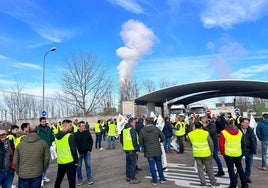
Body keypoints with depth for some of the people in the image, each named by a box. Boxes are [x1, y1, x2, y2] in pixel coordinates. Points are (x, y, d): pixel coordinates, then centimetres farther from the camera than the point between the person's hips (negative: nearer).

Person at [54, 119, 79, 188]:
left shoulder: (57, 136, 7)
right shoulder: (70, 136, -16)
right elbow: (73, 150, -17)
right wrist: (76, 161, -10)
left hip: (60, 161, 7)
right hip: (70, 161, -7)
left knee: (58, 179, 23)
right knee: (71, 180, 2)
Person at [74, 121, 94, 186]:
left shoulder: (88, 133, -5)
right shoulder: (75, 134, -11)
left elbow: (91, 141, 4)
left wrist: (89, 149, 0)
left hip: (87, 152, 2)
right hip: (79, 153, -1)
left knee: (88, 165, 10)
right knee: (79, 166, 8)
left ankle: (89, 179, 21)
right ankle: (80, 179, 22)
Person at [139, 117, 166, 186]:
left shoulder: (142, 130, -10)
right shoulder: (156, 129, -6)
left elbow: (140, 141, -5)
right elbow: (163, 138, -3)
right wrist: (159, 141, 18)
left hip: (148, 151, -2)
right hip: (157, 150, 2)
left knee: (152, 165, 9)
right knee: (159, 164, 16)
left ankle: (154, 180, 16)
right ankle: (162, 178, 27)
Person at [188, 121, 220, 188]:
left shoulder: (190, 134, -5)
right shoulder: (206, 133, -13)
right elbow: (211, 144, -6)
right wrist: (211, 151, 10)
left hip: (196, 154, 2)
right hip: (206, 154, -2)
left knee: (200, 168, 13)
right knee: (209, 169, 12)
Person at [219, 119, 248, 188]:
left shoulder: (223, 133, -10)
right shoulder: (240, 132, 5)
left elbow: (221, 144, -11)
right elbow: (241, 143, 12)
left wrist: (223, 153, 2)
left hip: (228, 154, -4)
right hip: (238, 153, 4)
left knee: (231, 169, 5)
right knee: (240, 168, 18)